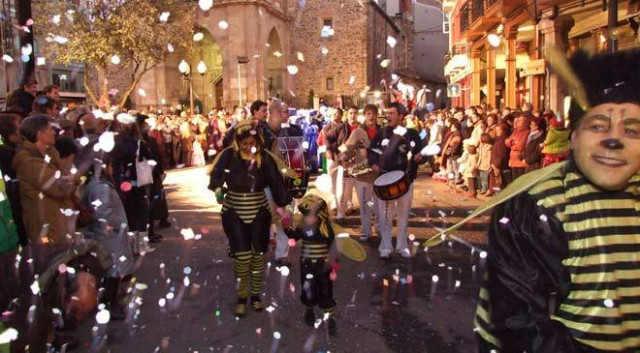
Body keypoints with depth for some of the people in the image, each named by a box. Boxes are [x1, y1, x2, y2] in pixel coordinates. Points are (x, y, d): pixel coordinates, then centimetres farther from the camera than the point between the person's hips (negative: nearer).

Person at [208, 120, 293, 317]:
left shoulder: (265, 158, -10)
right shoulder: (229, 155, -13)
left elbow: (276, 182, -11)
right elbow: (216, 173, -1)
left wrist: (282, 206, -15)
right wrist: (218, 188, -20)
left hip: (259, 212, 2)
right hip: (234, 213, -1)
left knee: (258, 254, 8)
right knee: (242, 255, -5)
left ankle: (256, 295, 27)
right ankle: (241, 297, 14)